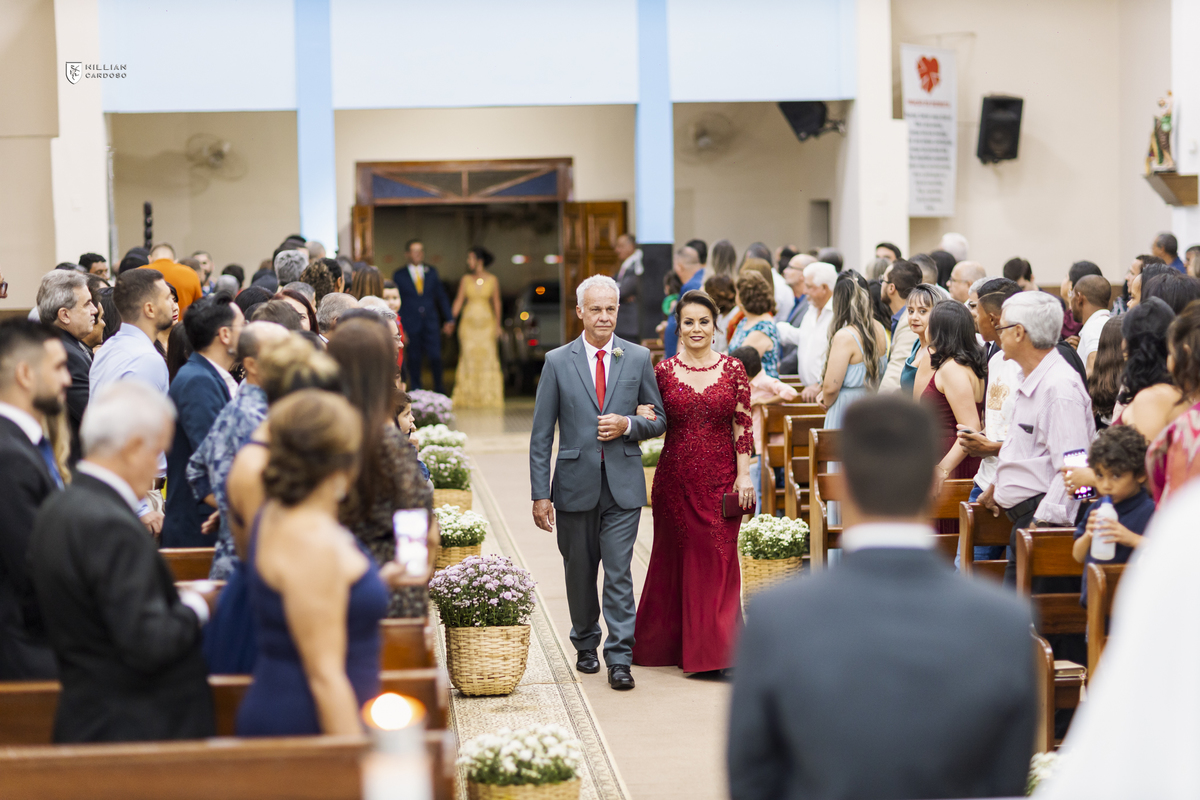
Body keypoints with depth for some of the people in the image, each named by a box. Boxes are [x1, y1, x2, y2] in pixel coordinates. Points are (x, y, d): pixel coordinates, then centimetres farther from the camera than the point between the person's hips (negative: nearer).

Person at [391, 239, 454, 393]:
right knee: (415, 360, 3)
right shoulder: (399, 275, 4)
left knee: (435, 357, -6)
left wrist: (449, 319, 8)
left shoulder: (431, 272, 11)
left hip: (431, 324, 1)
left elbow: (441, 297, 13)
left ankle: (440, 390, 8)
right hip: (411, 326, -1)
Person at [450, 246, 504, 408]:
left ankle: (489, 397, 4)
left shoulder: (493, 280, 2)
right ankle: (468, 397, 3)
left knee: (488, 357, -3)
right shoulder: (466, 279, 5)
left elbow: (496, 303, 5)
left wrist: (497, 326, 2)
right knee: (468, 358, -2)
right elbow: (459, 301, 5)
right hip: (468, 322, 1)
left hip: (487, 323, -1)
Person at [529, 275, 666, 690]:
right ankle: (586, 645, 30)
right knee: (579, 573, 12)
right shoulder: (557, 362, 1)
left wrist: (628, 425, -11)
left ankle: (619, 658, -2)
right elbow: (541, 435, 0)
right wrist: (540, 495, -5)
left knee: (618, 573, -6)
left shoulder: (638, 358, 5)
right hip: (576, 483, 1)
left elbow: (659, 420, 11)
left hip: (623, 484, 0)